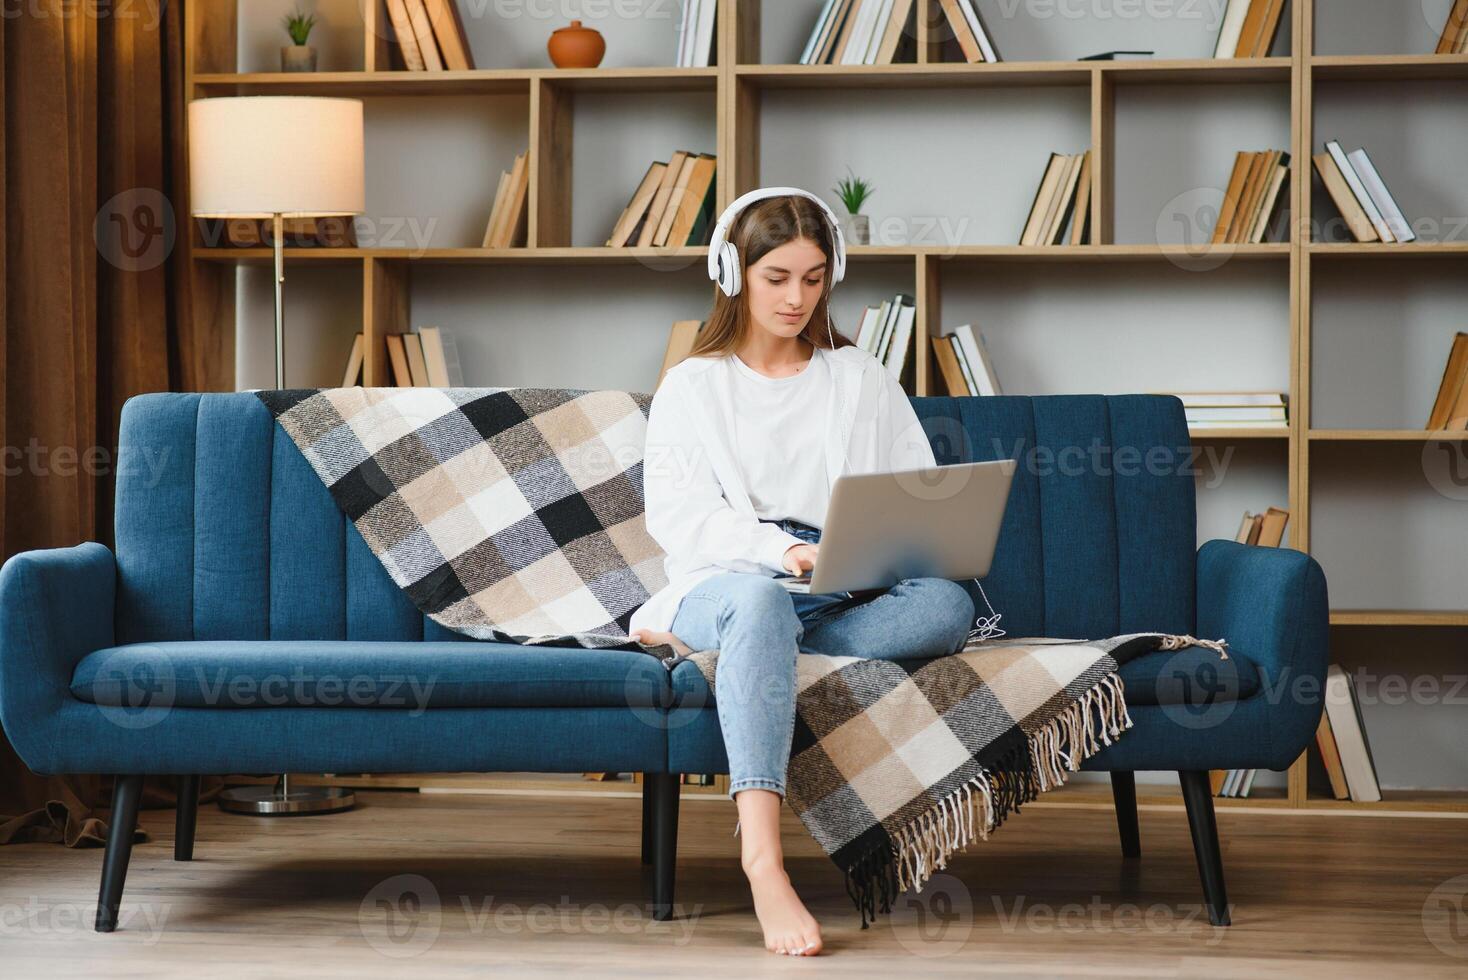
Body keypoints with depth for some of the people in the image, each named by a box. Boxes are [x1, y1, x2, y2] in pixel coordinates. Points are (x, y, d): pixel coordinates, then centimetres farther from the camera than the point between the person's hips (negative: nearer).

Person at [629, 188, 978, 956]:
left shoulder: (862, 379, 20)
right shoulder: (691, 388, 13)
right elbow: (675, 517, -1)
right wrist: (779, 549, -18)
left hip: (846, 602, 3)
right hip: (726, 581, -2)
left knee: (947, 604, -32)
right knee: (759, 602, -42)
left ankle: (697, 640, -30)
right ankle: (763, 860, -56)